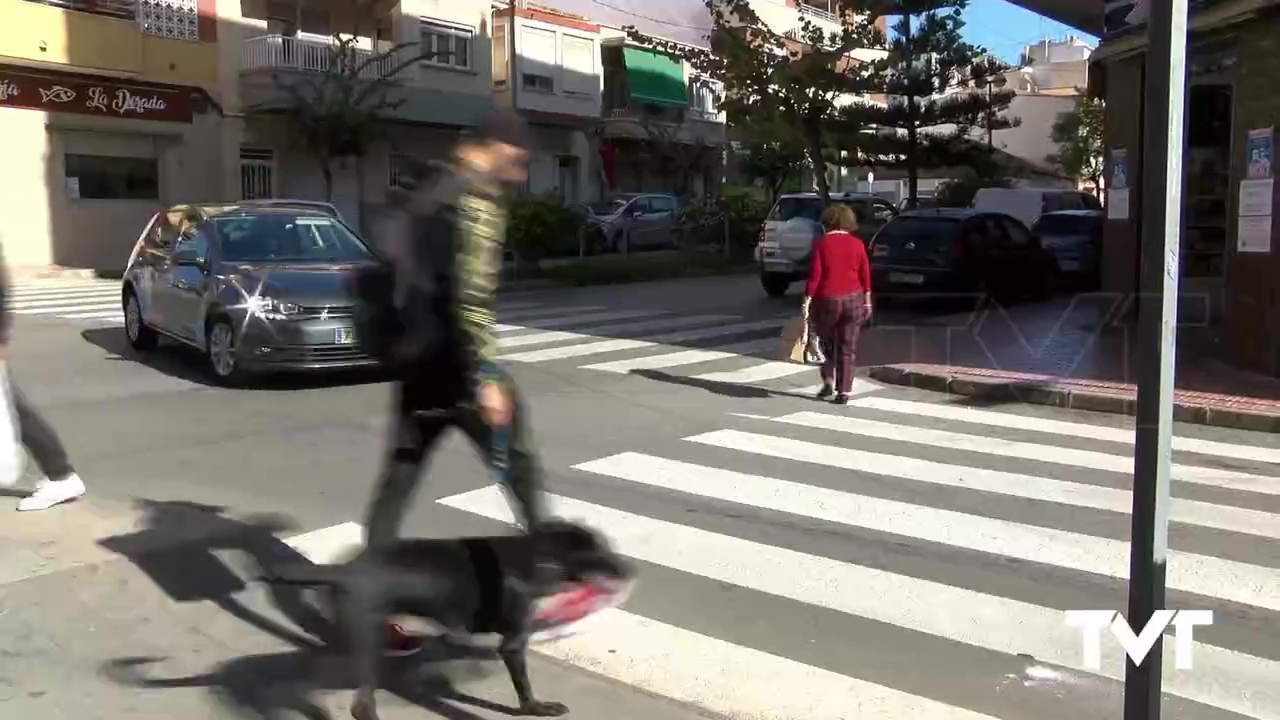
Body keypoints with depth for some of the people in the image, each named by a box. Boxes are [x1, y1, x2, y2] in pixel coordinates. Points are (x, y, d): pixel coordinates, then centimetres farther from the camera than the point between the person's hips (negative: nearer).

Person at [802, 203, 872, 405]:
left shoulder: (821, 243, -6)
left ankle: (828, 382, 12)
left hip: (827, 300, -2)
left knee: (827, 343, 20)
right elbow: (865, 275, 3)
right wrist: (867, 302, 12)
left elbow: (814, 276, -10)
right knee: (847, 348, 7)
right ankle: (844, 392, 6)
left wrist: (807, 302, -6)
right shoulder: (857, 243, 1)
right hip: (853, 300, 2)